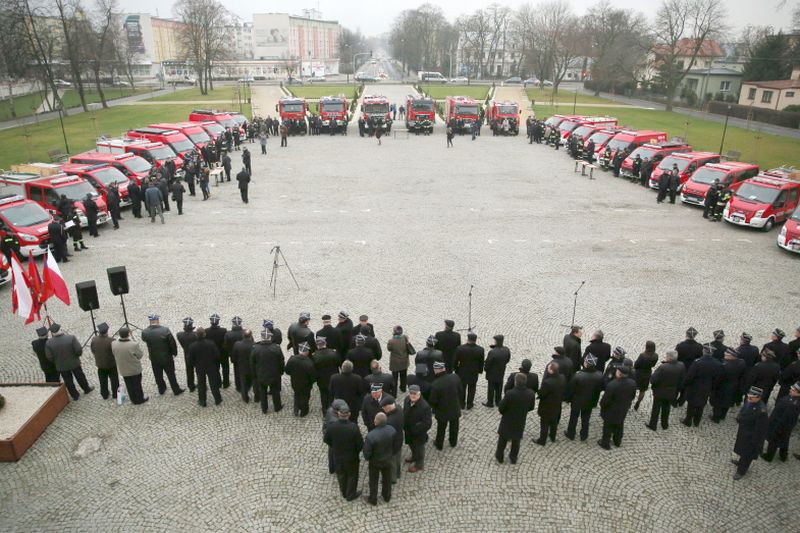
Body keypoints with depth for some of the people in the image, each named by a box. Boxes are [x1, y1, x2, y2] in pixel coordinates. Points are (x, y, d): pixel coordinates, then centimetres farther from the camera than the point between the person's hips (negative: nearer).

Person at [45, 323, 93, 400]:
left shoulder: (48, 343, -19)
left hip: (61, 366, 1)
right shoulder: (71, 338, -25)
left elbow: (49, 357, -11)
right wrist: (77, 355, 2)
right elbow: (79, 350, -21)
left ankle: (75, 395, 36)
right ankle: (87, 389, 43)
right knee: (80, 377, 23)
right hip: (74, 363, -1)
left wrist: (56, 361, 9)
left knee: (68, 381, 21)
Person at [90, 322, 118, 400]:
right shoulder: (111, 341, -30)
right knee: (114, 380, 18)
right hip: (111, 364, -3)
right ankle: (115, 394, 31)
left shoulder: (94, 340, -17)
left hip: (100, 364, 3)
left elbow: (92, 351, -1)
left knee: (103, 381, 21)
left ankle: (105, 395, 36)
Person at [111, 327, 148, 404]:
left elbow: (114, 354, -1)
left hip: (123, 370, 4)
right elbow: (140, 355, -16)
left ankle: (133, 399, 41)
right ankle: (139, 399, 37)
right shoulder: (134, 345, -33)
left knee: (129, 385, 23)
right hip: (135, 369, -4)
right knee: (137, 384, 19)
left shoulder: (113, 344, -20)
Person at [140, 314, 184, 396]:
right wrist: (174, 353, -2)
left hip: (154, 359, 3)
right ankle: (176, 390, 27)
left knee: (158, 375, 23)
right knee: (171, 375, 15)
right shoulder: (165, 330, -26)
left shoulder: (145, 332, -16)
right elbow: (172, 343, -18)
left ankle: (161, 389, 41)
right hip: (167, 357, -3)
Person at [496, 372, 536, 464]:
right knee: (516, 440, 26)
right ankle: (513, 458, 42)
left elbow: (501, 408, -22)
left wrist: (500, 402, -1)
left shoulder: (510, 394, -33)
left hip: (508, 421, -3)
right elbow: (531, 407, -3)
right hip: (520, 422, 3)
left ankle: (499, 456, 39)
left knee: (502, 439, 22)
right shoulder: (531, 394, -20)